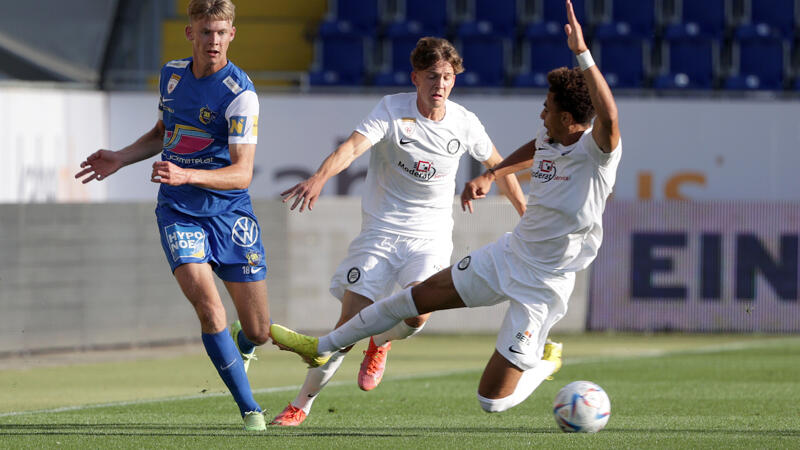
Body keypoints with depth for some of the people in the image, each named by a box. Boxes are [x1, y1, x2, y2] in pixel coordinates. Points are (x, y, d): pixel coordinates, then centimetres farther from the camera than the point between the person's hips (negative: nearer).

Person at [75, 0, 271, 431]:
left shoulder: (240, 94, -15)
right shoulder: (172, 74, 3)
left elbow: (242, 172, -21)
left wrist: (187, 175, -35)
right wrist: (120, 158, 10)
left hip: (230, 212, -2)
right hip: (178, 213, 2)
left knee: (258, 330, 3)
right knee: (208, 306, -21)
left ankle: (241, 348, 43)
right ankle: (249, 410, -10)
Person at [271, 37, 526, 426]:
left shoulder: (464, 124, -2)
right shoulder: (393, 110, -12)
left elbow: (497, 165, 17)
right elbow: (352, 147, -28)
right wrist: (319, 178, -47)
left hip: (431, 236, 2)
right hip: (381, 230, -1)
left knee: (416, 314, -25)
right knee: (350, 323, -10)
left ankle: (381, 342, 13)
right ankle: (302, 404, 6)